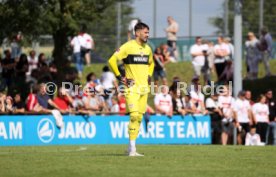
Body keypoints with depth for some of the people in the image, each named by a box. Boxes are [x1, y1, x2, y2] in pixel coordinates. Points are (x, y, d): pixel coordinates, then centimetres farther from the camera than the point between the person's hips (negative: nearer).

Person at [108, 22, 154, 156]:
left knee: (139, 117, 5)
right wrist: (120, 77, -11)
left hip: (144, 88, 7)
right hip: (132, 87, -7)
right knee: (134, 115, -17)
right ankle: (132, 149, -14)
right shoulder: (128, 47, -8)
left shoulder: (147, 49, 14)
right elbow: (112, 61, -12)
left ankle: (131, 149, 12)